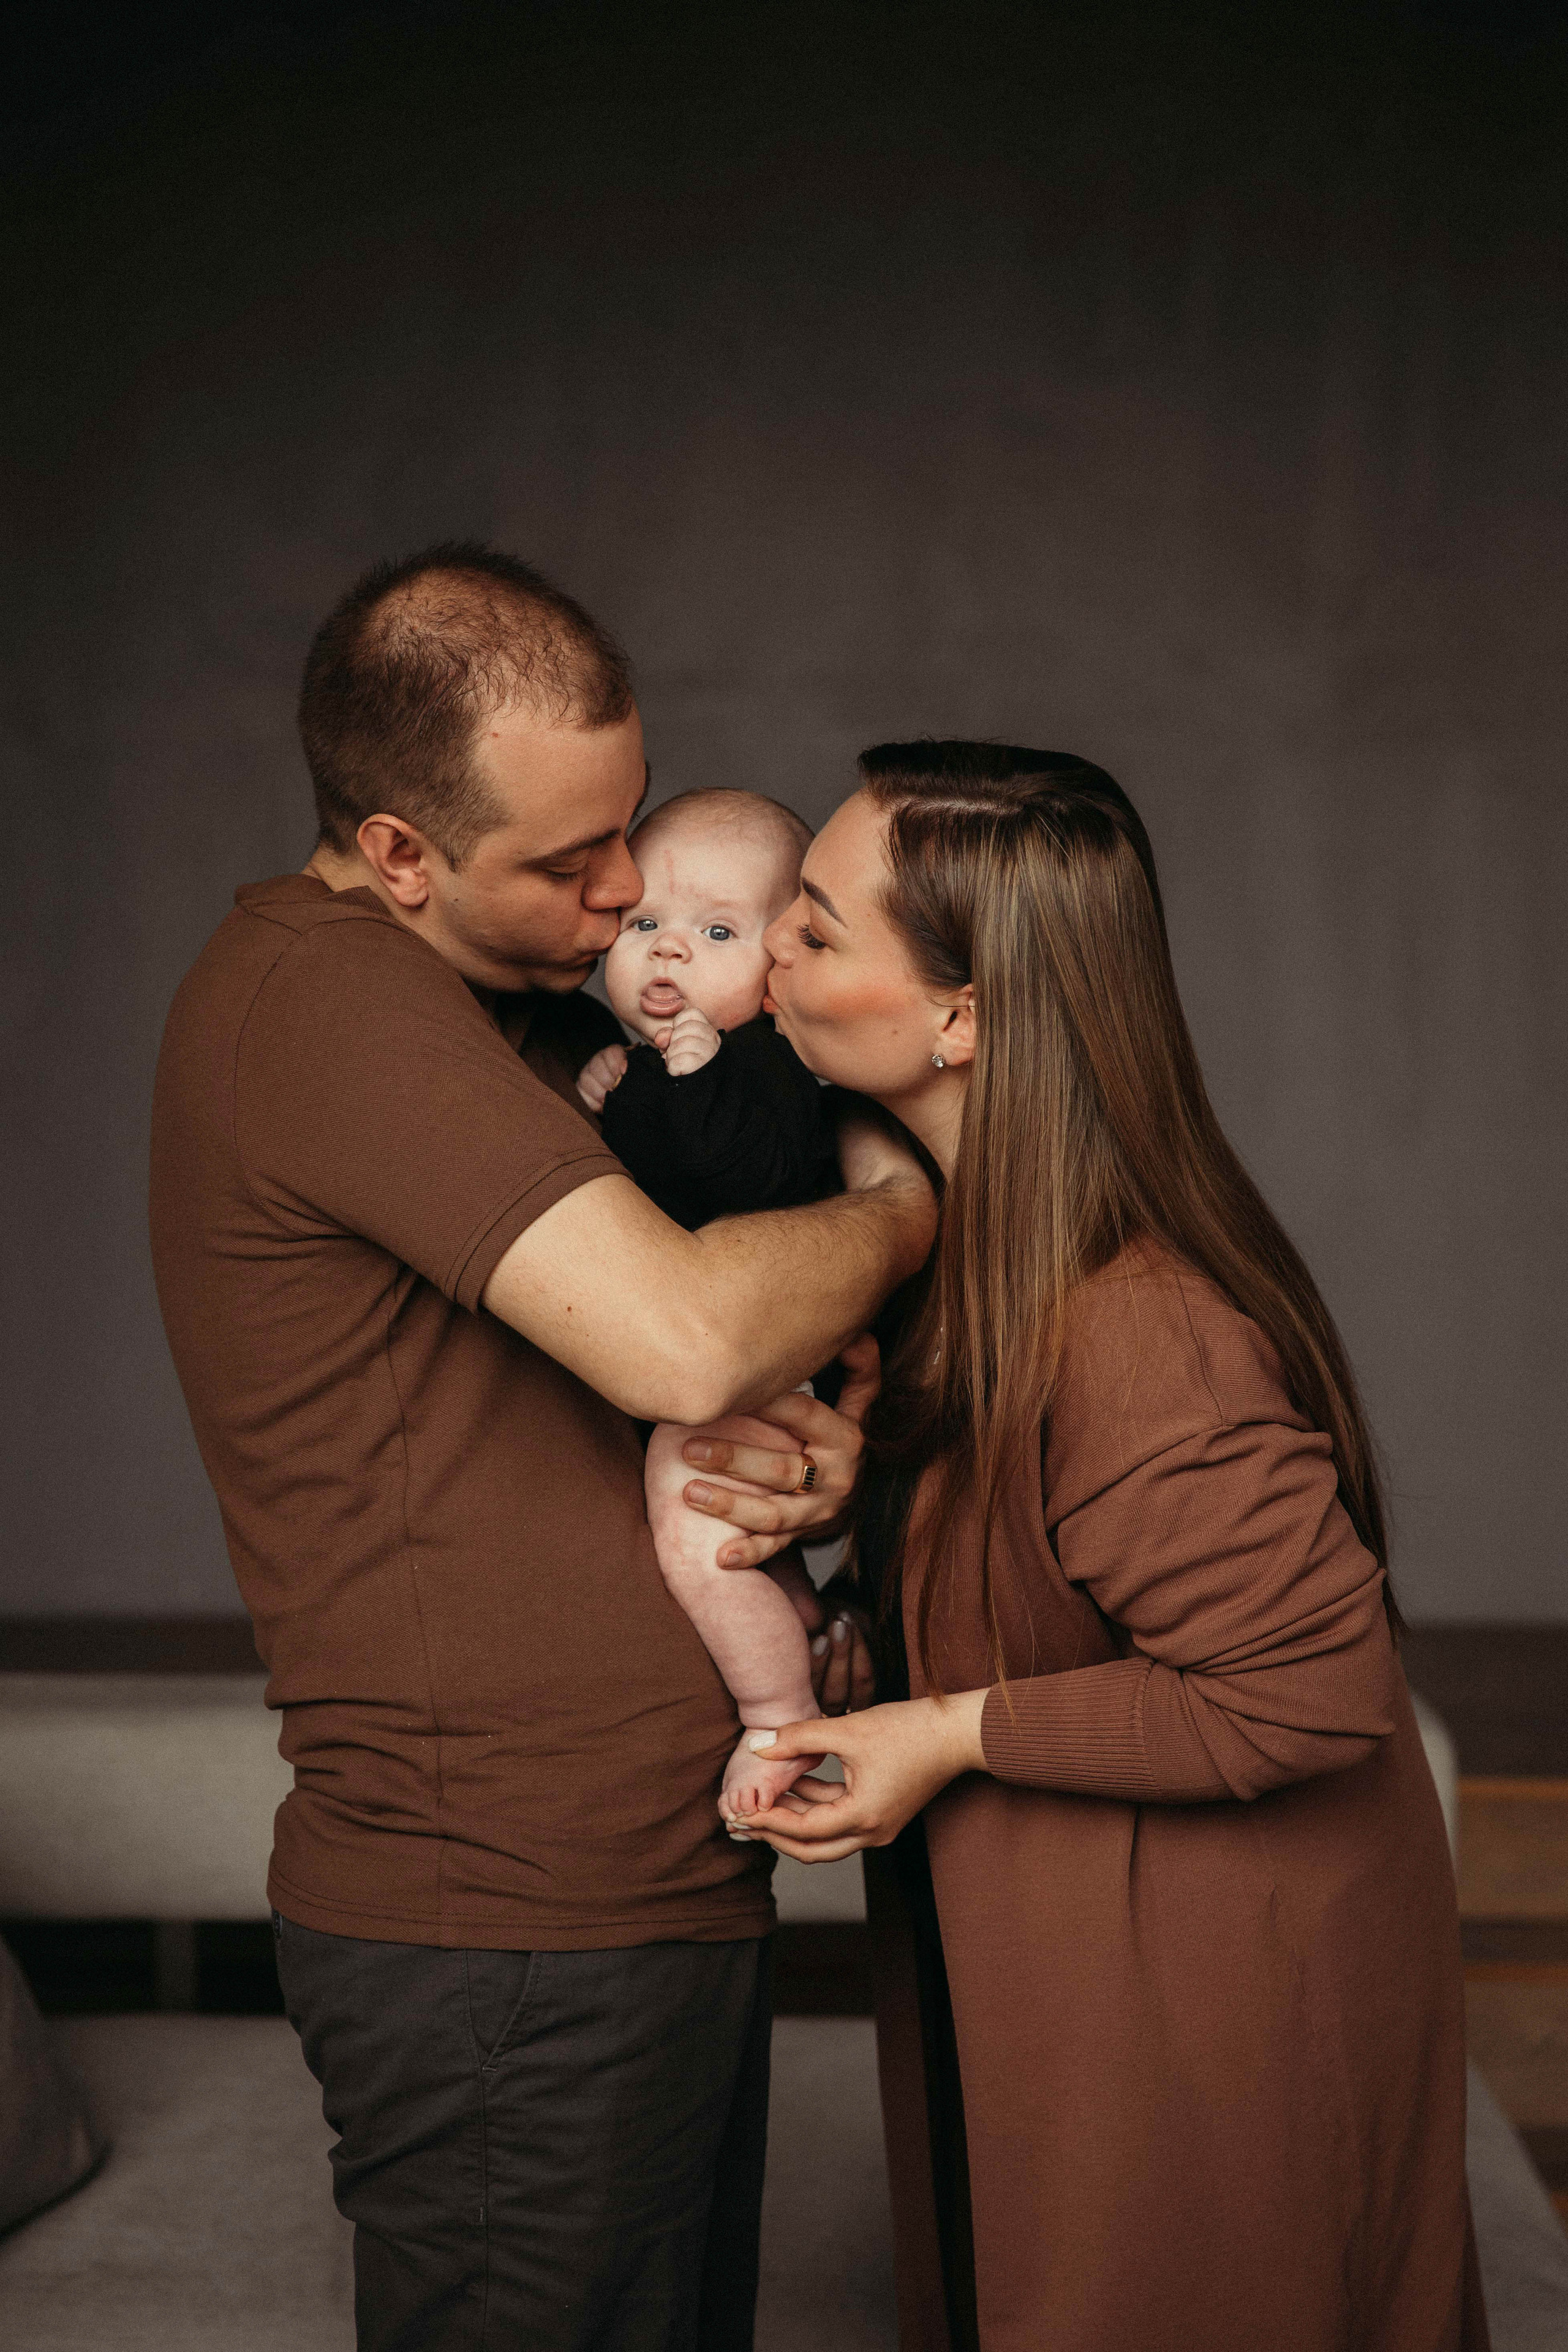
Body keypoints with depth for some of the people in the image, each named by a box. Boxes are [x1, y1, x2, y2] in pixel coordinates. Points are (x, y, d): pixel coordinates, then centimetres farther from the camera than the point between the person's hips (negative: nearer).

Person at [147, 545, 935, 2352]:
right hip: (503, 1938, -9)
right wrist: (899, 1212, -9)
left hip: (666, 1898, 9)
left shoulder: (533, 1000, 12)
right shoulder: (319, 995, -18)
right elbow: (681, 1337, -29)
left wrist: (808, 1435, -5)